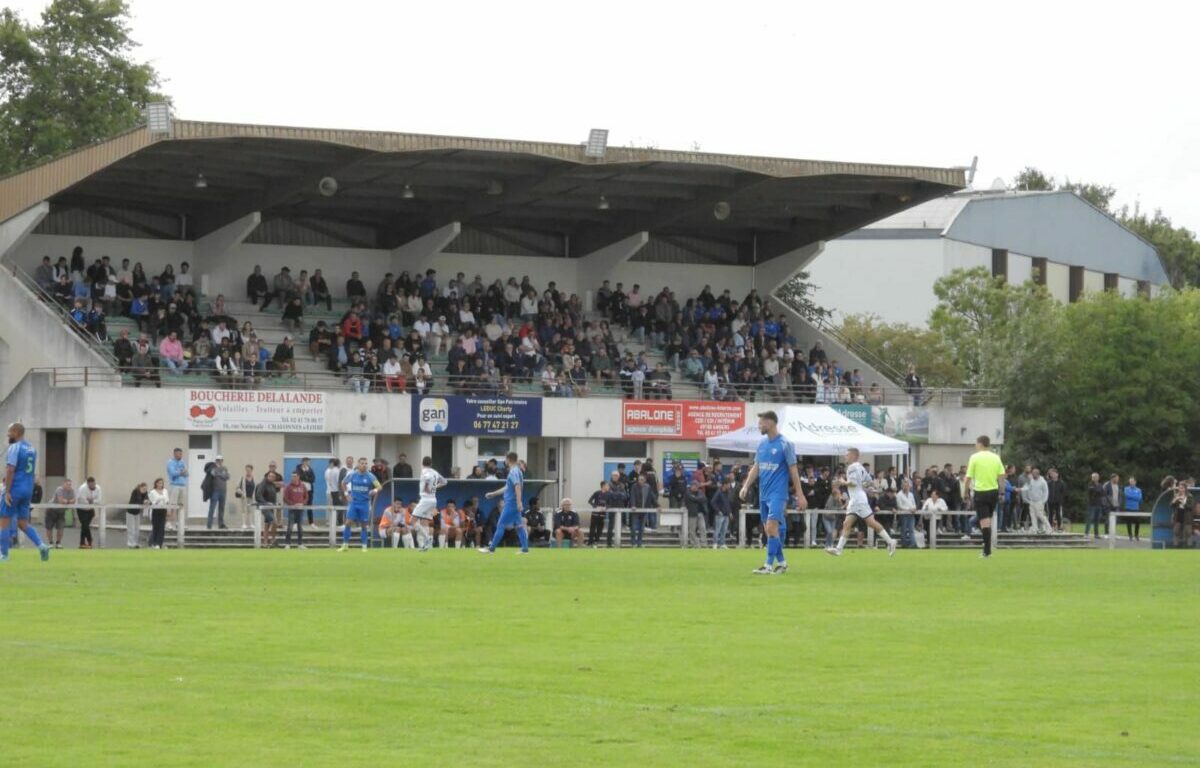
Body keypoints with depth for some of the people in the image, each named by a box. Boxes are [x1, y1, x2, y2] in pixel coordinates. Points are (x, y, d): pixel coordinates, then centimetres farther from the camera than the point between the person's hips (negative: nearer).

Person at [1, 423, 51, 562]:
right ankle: (41, 545, -6)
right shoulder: (32, 449, 13)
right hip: (28, 490, 7)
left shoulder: (15, 447, -12)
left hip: (15, 488, -7)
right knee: (23, 523, 12)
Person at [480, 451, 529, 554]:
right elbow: (507, 488, 27)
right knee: (519, 526, 8)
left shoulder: (514, 472, -13)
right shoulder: (516, 471, 17)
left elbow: (518, 487, -25)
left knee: (501, 525, -4)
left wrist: (519, 502, -33)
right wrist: (493, 494, 33)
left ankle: (491, 548, 0)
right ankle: (525, 549, 4)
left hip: (511, 503, -9)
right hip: (515, 504, 9)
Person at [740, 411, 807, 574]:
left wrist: (800, 495, -7)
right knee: (767, 529, 7)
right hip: (763, 494, 7)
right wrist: (746, 486, 3)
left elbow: (793, 470, -6)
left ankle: (769, 564, -15)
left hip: (778, 493, -7)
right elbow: (756, 468, 16)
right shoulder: (762, 444, 11)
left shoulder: (785, 444, -7)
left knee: (772, 527, -16)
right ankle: (781, 562, 18)